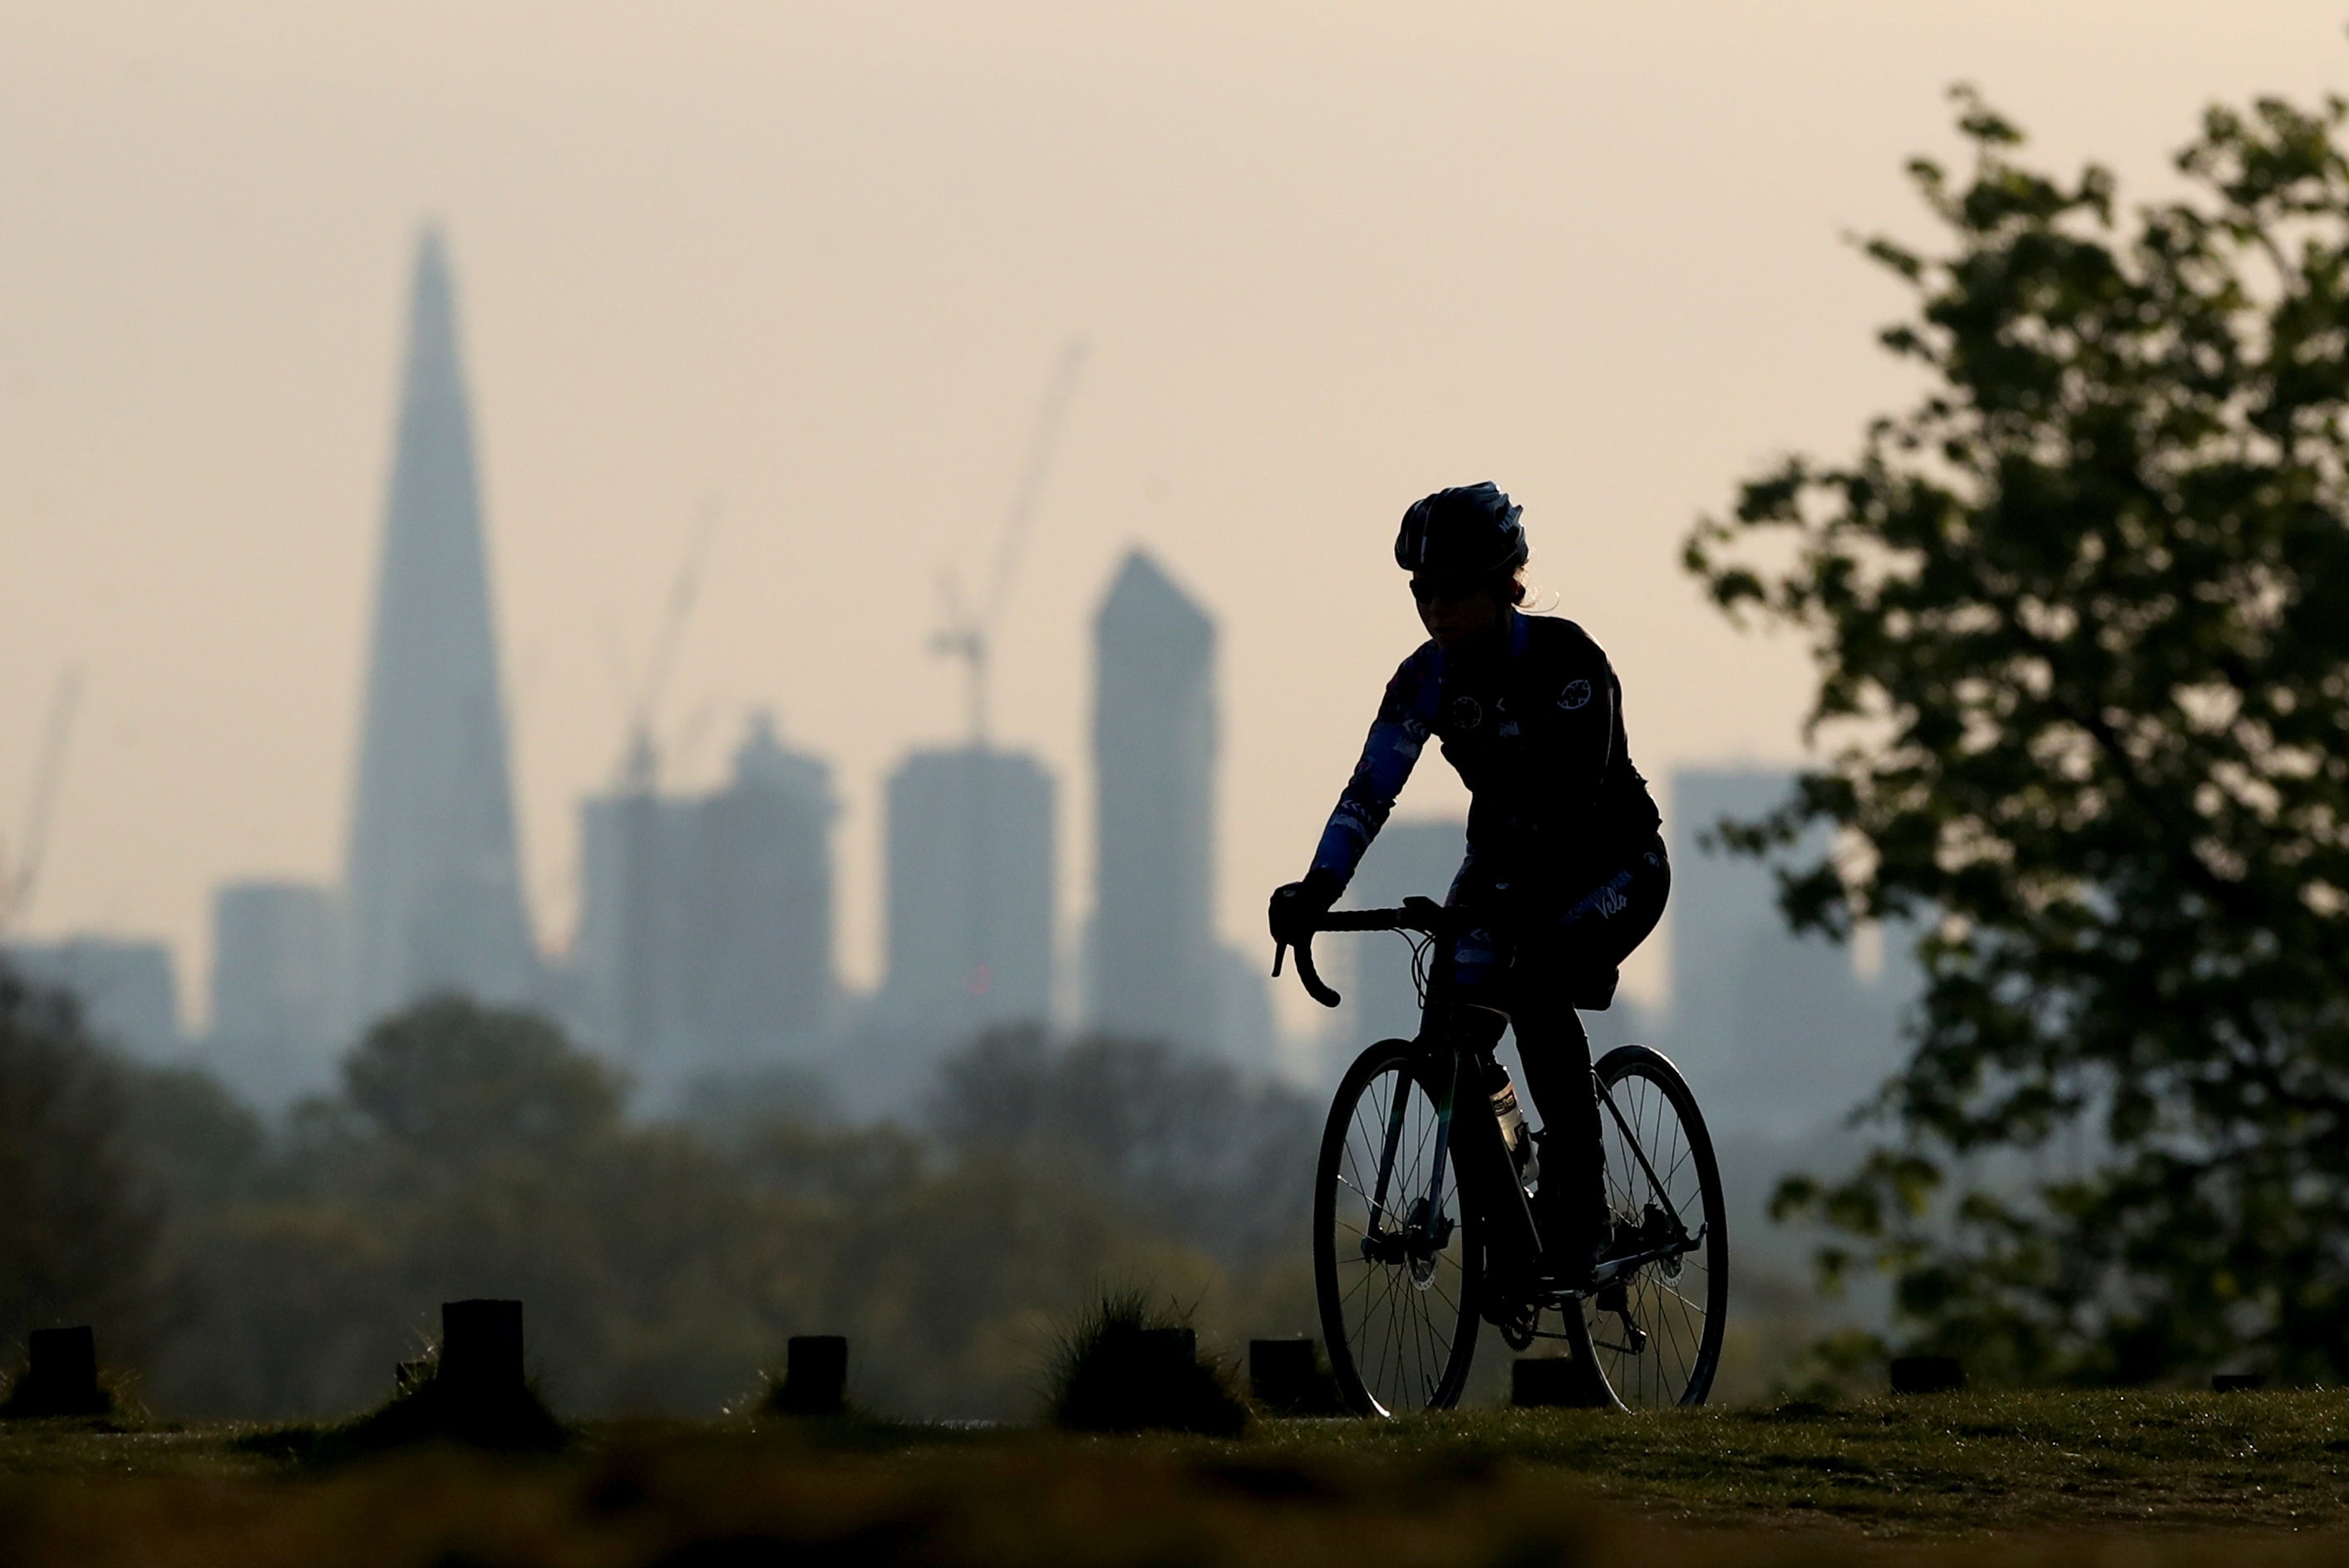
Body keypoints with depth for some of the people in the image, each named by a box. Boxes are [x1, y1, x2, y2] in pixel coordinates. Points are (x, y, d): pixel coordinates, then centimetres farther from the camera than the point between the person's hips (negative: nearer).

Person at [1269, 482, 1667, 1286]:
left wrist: (1508, 893, -48)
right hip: (1508, 861, 6)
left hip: (1613, 864, -6)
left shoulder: (1564, 657, -25)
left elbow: (1571, 795, -34)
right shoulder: (1427, 676, -8)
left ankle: (1578, 1212, -23)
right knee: (1455, 1041, -15)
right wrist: (1316, 890, -31)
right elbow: (1372, 788, -15)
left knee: (1538, 990, -32)